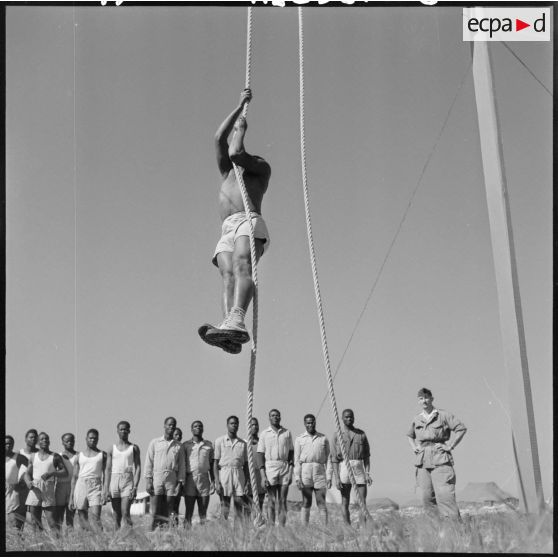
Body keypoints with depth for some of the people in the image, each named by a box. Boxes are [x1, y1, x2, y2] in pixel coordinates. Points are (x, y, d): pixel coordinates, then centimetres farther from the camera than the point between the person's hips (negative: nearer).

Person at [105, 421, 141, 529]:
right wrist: (106, 489, -2)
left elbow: (138, 468, 2)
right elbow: (108, 469, 8)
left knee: (125, 513, -15)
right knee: (117, 515, 4)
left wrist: (135, 486, -11)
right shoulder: (112, 449, 11)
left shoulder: (134, 448, 7)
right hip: (114, 481, 2)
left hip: (128, 481, -2)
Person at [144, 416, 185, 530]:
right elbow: (149, 462, 6)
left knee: (170, 512, -1)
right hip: (157, 478, -1)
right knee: (155, 512, -5)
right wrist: (148, 481, -3)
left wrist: (180, 482, 2)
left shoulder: (178, 446, 12)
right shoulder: (154, 442, 9)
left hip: (172, 479, 1)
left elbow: (181, 466, 12)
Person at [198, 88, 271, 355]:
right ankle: (229, 331, -46)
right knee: (227, 275, -22)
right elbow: (219, 138, 23)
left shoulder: (260, 167, 22)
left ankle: (236, 322, -55)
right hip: (227, 231, 5)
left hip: (250, 223, -5)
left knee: (241, 265, -31)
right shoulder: (227, 172, 37)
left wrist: (241, 128, 19)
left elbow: (236, 154, 1)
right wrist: (239, 107, 28)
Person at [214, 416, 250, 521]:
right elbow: (215, 462, 2)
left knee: (239, 504, -2)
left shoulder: (243, 443, 14)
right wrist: (217, 482, -7)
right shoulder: (220, 441, 6)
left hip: (239, 473, 3)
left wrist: (246, 483, 6)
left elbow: (246, 464, 14)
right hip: (224, 472, -2)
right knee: (225, 505, -3)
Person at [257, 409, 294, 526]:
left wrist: (291, 472, 2)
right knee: (272, 500, -1)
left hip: (285, 468, 2)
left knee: (282, 501, 1)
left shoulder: (287, 433, 10)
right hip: (269, 467, -2)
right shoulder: (264, 434, 4)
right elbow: (261, 455, 1)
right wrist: (263, 475, -7)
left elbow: (291, 452, 10)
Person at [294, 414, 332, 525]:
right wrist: (297, 478, -7)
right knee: (306, 503, 0)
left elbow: (327, 458, 7)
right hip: (305, 472, -1)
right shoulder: (299, 439, 7)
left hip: (320, 473, 1)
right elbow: (297, 460, 2)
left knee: (322, 503, -1)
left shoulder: (324, 439, 9)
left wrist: (329, 477, -2)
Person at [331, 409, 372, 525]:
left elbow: (366, 455, 9)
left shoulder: (361, 434, 9)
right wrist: (337, 478, -9)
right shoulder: (337, 435, 3)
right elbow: (334, 459, -1)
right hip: (344, 467, -1)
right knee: (345, 502, 2)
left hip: (359, 468, 2)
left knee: (363, 502, -4)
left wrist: (368, 474, -1)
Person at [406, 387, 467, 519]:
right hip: (423, 462, 5)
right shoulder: (417, 419, 14)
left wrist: (450, 445, -7)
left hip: (440, 460, -5)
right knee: (427, 498, 1)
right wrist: (414, 447, 15)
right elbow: (409, 435, 32)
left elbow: (461, 428, -2)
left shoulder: (443, 415, 0)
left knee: (444, 496, -15)